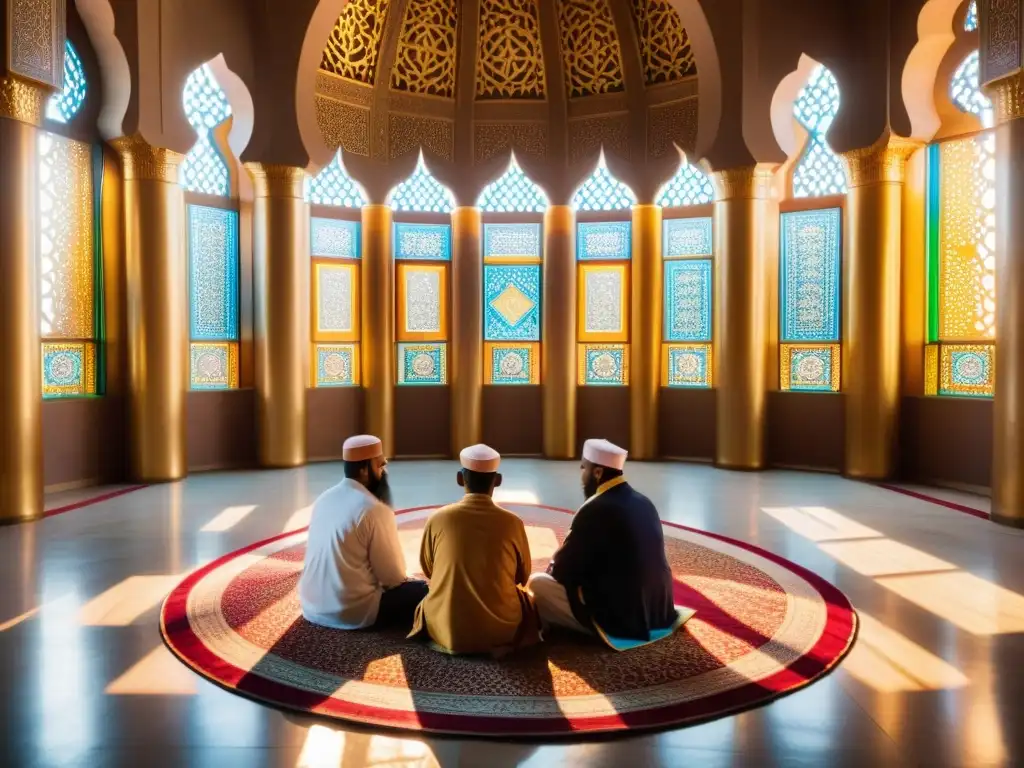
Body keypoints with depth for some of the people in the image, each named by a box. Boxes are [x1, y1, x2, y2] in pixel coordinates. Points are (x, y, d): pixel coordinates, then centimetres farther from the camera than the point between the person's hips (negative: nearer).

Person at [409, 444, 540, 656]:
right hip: (500, 631, 0)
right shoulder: (512, 523, -10)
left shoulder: (438, 519, -9)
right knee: (526, 599, 31)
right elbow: (522, 577, 6)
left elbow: (428, 570, 8)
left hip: (445, 631, 1)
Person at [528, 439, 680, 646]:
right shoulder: (643, 502, 5)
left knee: (537, 582, 3)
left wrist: (554, 565, 11)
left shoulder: (595, 509, -19)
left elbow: (563, 570, -11)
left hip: (618, 618, -8)